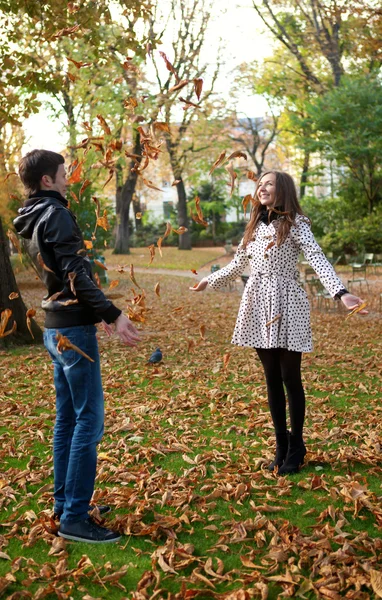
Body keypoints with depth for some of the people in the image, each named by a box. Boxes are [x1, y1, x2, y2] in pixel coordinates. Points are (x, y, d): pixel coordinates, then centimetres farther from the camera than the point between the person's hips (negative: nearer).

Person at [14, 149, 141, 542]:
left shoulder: (33, 221, 16)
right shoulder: (55, 214, -13)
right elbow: (75, 274, -21)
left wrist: (96, 313, 27)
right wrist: (113, 315, -22)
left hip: (57, 328, 10)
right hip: (74, 328, -10)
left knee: (67, 418, 14)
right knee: (89, 421, -7)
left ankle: (65, 503, 23)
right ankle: (74, 518, -3)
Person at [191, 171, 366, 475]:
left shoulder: (295, 224, -5)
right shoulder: (255, 225, 13)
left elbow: (318, 259, -18)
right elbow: (238, 265, 25)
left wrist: (341, 292, -32)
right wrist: (210, 280, 34)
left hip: (286, 306, -5)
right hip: (259, 306, 6)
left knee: (290, 378, 0)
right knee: (272, 379, 9)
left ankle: (296, 447, 14)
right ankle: (281, 445, 20)